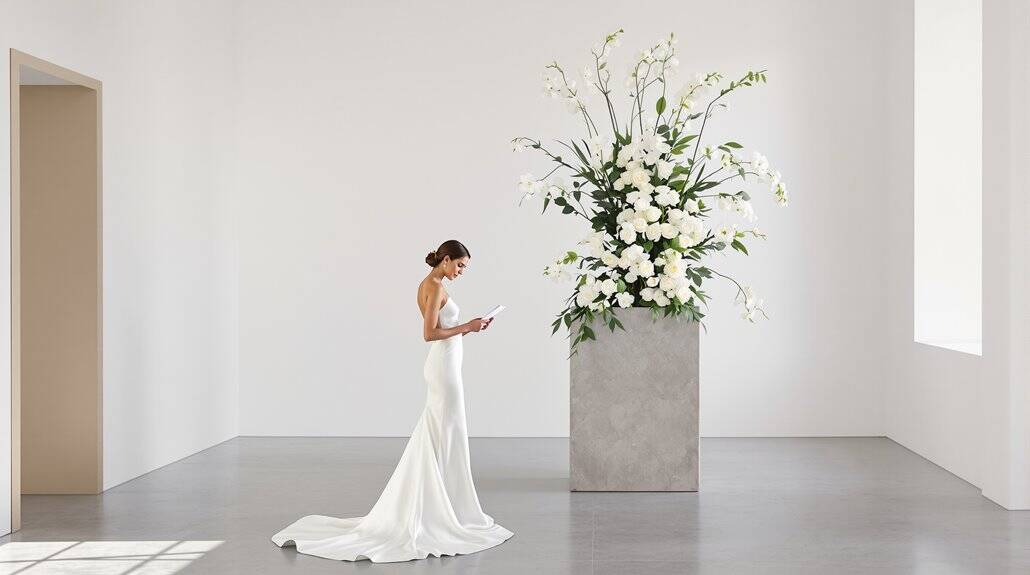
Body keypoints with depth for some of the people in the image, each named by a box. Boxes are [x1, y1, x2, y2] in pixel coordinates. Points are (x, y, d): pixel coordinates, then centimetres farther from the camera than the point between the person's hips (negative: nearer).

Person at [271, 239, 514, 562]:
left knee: (434, 437, 13)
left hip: (440, 365, 10)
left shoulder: (429, 285, 15)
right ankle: (445, 511, 1)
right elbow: (430, 333, -20)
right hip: (444, 366, -10)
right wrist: (466, 328, -14)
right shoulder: (435, 285, -14)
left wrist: (468, 327, 14)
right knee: (446, 438, -5)